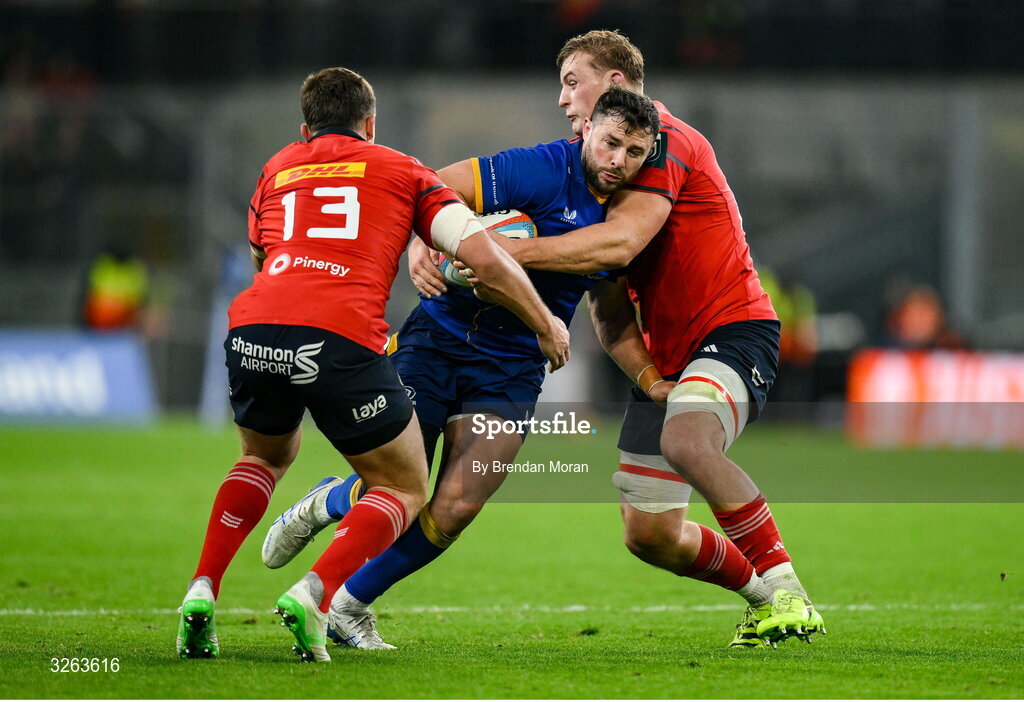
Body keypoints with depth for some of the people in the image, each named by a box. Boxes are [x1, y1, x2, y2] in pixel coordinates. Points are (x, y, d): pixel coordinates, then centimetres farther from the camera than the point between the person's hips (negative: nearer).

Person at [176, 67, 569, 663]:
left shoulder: (278, 168, 29)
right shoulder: (403, 171, 21)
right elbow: (483, 258, 11)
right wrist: (546, 326, 24)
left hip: (253, 333, 4)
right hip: (341, 339, -4)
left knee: (266, 457, 35)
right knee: (405, 490, 15)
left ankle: (201, 594, 16)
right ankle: (314, 595, -10)